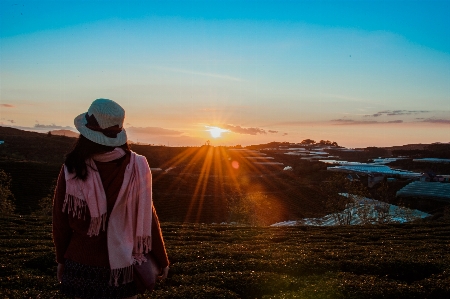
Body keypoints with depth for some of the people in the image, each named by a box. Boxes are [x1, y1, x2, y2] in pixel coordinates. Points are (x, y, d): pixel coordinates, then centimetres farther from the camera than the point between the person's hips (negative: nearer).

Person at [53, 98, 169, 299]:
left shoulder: (71, 171, -13)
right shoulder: (135, 167, -14)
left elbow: (61, 220, -3)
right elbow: (146, 218, -10)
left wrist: (62, 259, 12)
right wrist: (161, 259, 2)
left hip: (82, 264, 1)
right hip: (123, 264, 0)